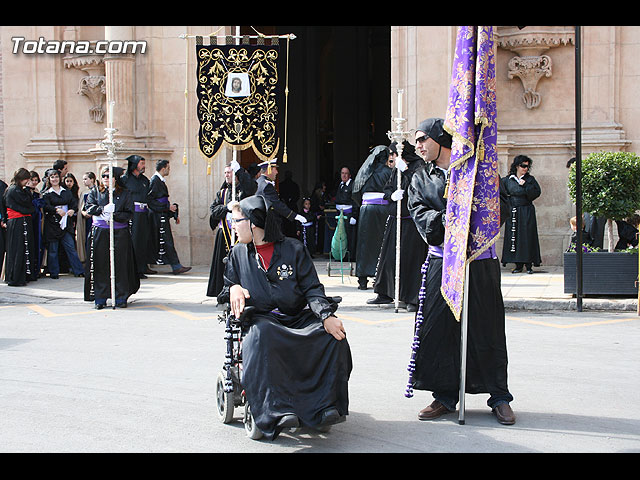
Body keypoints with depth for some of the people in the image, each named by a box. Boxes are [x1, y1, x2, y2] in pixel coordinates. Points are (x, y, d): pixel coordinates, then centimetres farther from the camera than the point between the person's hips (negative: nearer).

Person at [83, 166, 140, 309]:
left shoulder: (125, 194, 8)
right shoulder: (95, 192, 13)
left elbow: (129, 214, 0)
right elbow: (89, 207, -2)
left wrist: (114, 215, -15)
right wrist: (103, 209, -19)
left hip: (120, 233, -1)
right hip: (99, 232, 1)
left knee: (120, 265, -3)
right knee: (100, 265, -1)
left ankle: (121, 297, 5)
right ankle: (100, 298, 6)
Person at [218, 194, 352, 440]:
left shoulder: (293, 248, 9)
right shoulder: (238, 254, 16)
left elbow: (312, 288, 3)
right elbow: (228, 286, 21)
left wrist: (327, 316, -15)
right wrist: (234, 289, -6)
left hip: (299, 319, 0)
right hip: (262, 320, 0)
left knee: (333, 336, -28)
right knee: (261, 338, -38)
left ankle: (324, 405, -24)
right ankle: (276, 412, -42)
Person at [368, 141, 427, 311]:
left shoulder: (418, 165, -7)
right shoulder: (397, 168, 16)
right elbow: (386, 189, 17)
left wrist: (404, 172, -18)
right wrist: (392, 195, -4)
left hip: (411, 219, -8)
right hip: (396, 218, 8)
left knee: (410, 258, -6)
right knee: (389, 255, 10)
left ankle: (413, 298, 0)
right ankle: (385, 293, 21)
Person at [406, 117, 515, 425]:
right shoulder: (420, 179, 15)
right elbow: (421, 217, 2)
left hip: (480, 262, -2)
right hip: (441, 261, 2)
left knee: (486, 328, 1)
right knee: (439, 328, 0)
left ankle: (499, 397, 12)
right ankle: (445, 396, 11)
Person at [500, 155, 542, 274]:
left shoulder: (530, 179, 4)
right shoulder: (507, 180, 6)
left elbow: (536, 192, -6)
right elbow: (500, 193, 15)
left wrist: (525, 185, -15)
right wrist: (508, 202, 5)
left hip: (526, 212, -1)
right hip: (513, 213, 1)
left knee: (527, 237, -5)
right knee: (514, 236, -1)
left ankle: (528, 265, -2)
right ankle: (518, 265, 5)